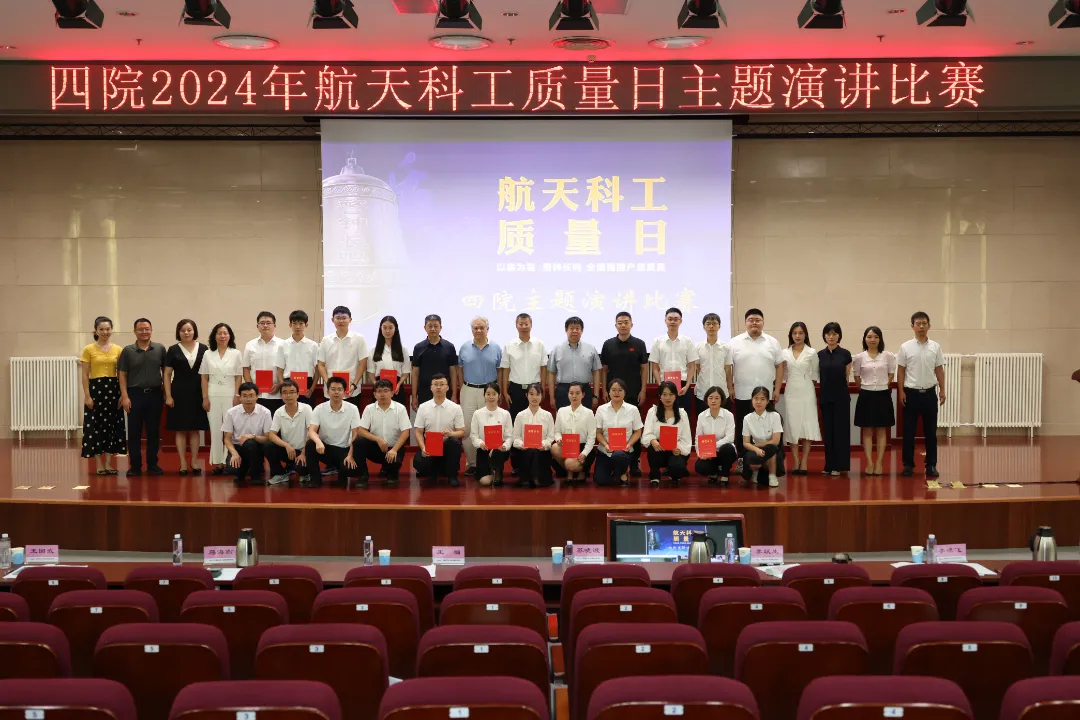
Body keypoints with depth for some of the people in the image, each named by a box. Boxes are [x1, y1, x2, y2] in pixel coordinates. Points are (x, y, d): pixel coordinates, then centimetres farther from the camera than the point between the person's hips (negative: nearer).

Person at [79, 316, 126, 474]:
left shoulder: (118, 349, 6)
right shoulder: (89, 349, -1)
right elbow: (84, 375, -3)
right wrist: (87, 395, -10)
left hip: (113, 389, 3)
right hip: (96, 389, -3)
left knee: (111, 425, 5)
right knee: (96, 426, 0)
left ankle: (108, 463, 13)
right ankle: (99, 465, 7)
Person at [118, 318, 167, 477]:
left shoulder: (160, 349, 4)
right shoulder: (128, 351, 2)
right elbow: (122, 375, 2)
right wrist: (125, 396, -6)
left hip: (155, 394, 1)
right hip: (135, 394, -1)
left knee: (154, 432, 6)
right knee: (134, 432, 3)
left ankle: (152, 465, 15)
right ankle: (135, 466, 10)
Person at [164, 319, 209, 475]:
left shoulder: (203, 349, 3)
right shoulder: (173, 350, 1)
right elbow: (167, 374, 2)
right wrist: (168, 396, -5)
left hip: (197, 394, 1)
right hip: (179, 394, -1)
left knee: (195, 429, 6)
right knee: (180, 429, 3)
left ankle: (194, 462, 14)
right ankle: (183, 463, 8)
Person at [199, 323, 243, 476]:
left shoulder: (236, 354, 3)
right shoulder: (208, 354, 6)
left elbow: (239, 377, 2)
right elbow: (204, 378, 7)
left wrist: (237, 396, -6)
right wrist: (205, 398, 0)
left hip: (230, 395, -1)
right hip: (213, 395, 1)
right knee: (215, 429, 3)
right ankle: (217, 462, 7)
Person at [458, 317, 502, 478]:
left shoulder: (496, 349, 4)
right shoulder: (464, 348, 6)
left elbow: (500, 371, 6)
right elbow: (460, 370, 12)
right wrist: (462, 389, 6)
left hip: (489, 391, -1)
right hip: (469, 391, 1)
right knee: (468, 427, -1)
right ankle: (471, 463, 7)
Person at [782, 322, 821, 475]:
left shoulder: (812, 353, 1)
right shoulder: (785, 353, 7)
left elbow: (815, 374, 5)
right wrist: (782, 368, -1)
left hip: (807, 391, -2)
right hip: (791, 391, 2)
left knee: (807, 425, -3)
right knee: (792, 425, 1)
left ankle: (804, 462, 3)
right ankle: (795, 462, 8)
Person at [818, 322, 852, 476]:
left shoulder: (845, 354, -3)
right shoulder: (820, 354, 4)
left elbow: (847, 377, 4)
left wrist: (838, 385, 10)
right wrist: (828, 386, 9)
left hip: (841, 397, -3)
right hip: (825, 397, 3)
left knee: (840, 429, 0)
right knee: (827, 430, 6)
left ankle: (839, 465, 5)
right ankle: (829, 465, 13)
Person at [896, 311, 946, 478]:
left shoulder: (935, 347, 4)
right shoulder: (906, 347, -3)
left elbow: (939, 370, 7)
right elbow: (900, 371, -1)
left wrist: (942, 390, 1)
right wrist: (901, 391, -7)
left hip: (929, 393, 2)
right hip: (911, 393, -2)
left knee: (931, 431, 6)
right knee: (909, 431, 2)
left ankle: (931, 465, 14)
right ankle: (908, 464, 9)